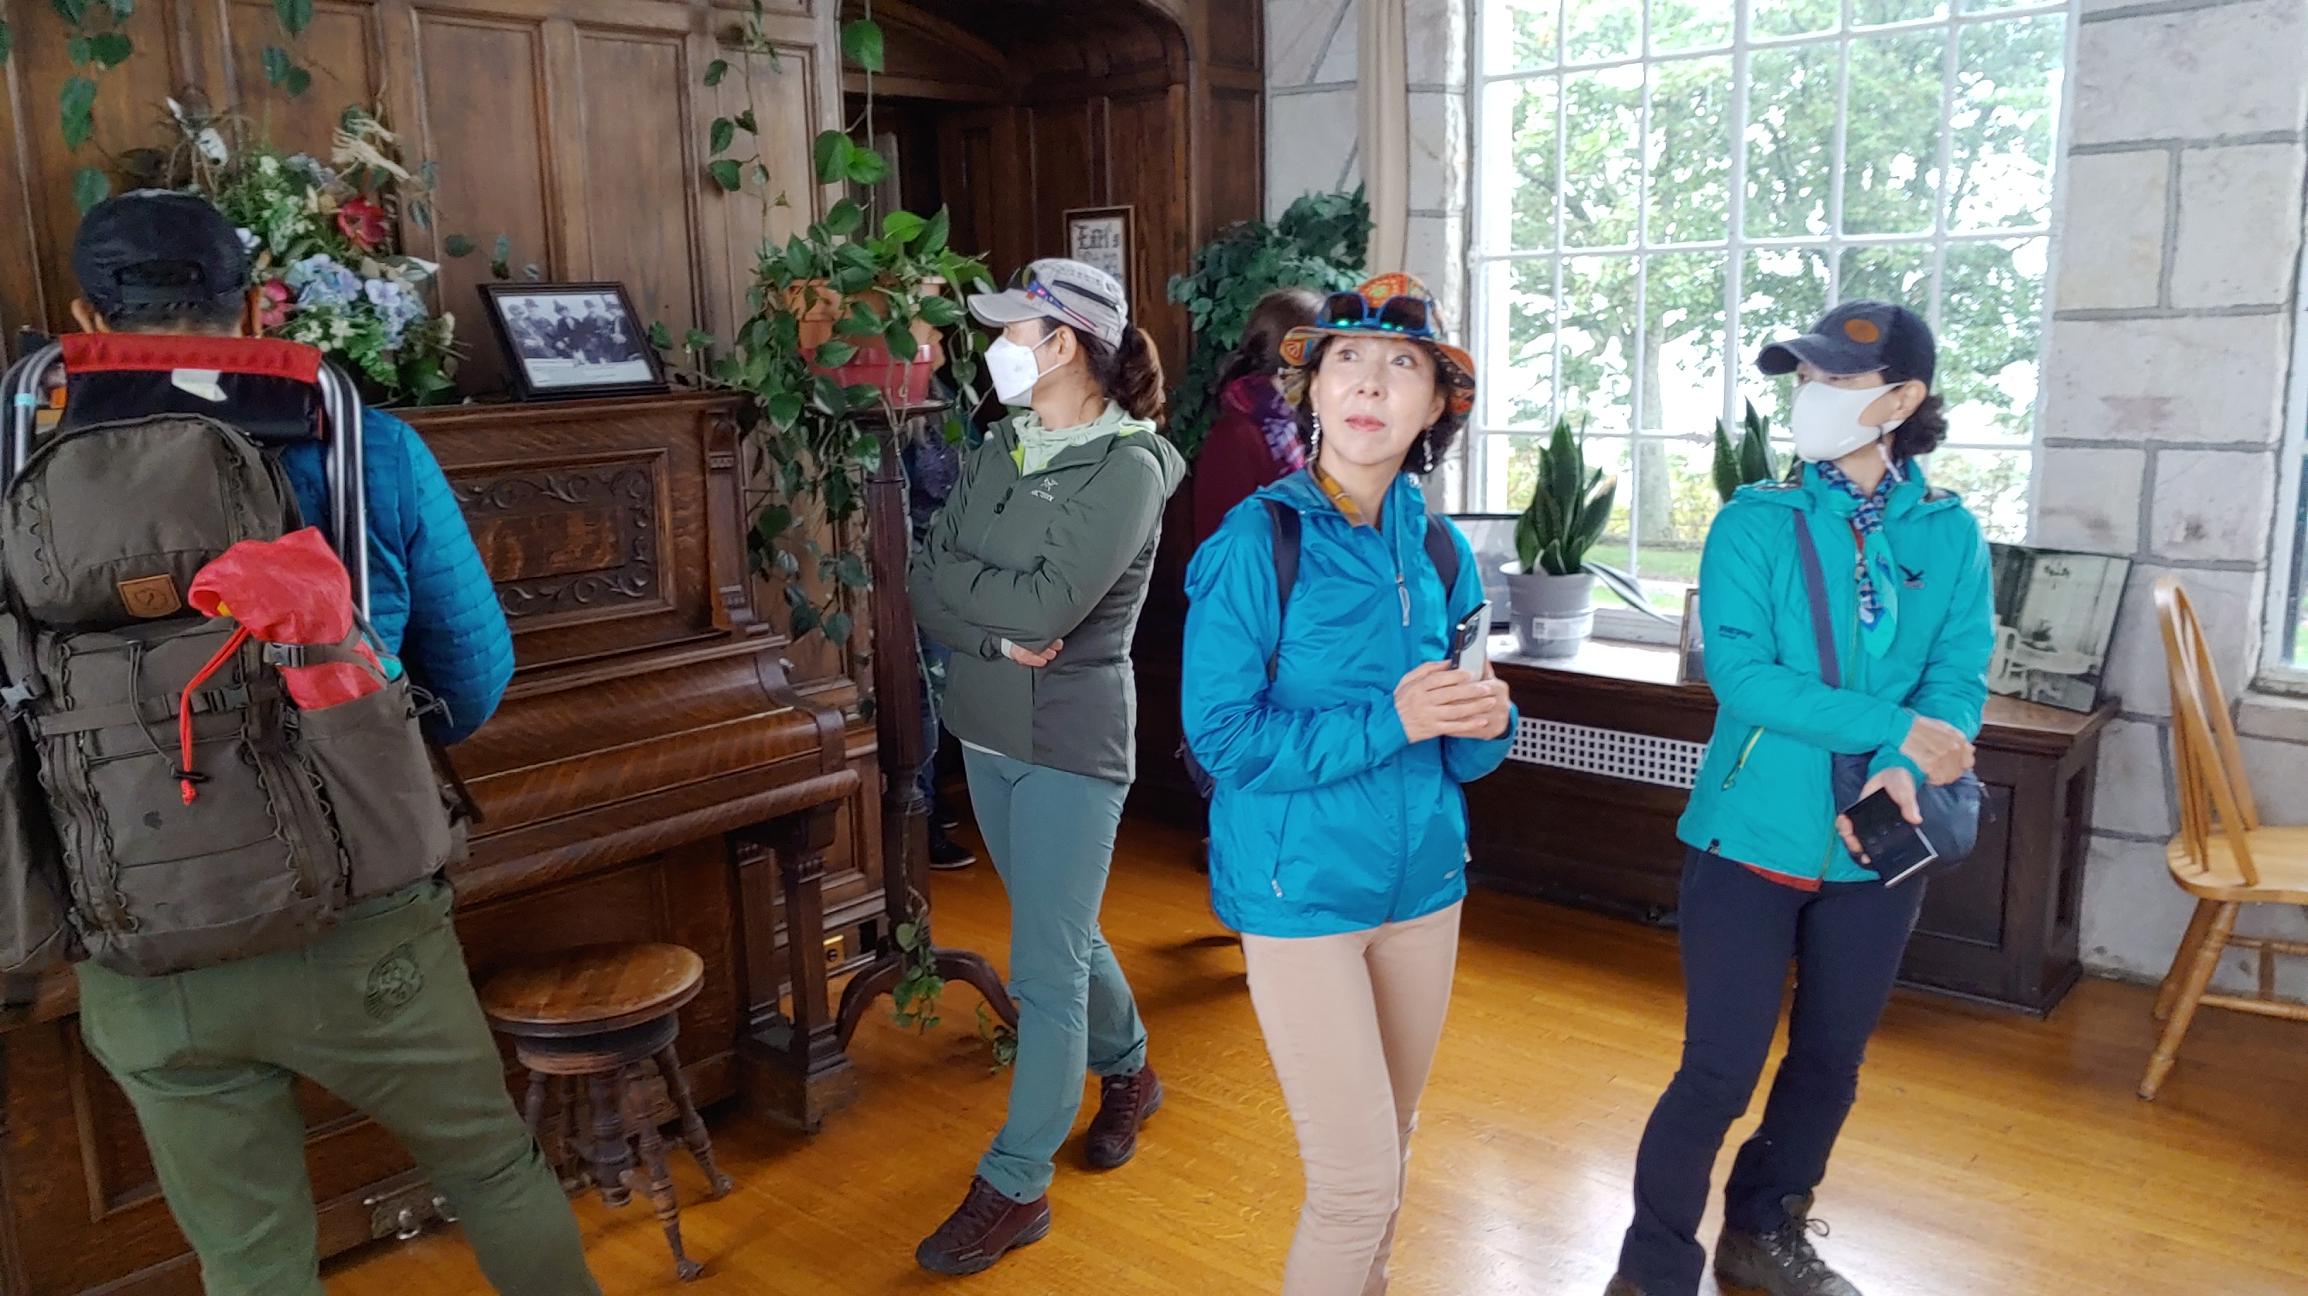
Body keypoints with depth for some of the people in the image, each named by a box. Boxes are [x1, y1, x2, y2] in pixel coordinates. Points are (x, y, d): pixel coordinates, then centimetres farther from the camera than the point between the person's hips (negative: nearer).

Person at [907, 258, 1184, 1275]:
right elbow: (924, 590, -1)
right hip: (987, 729, 7)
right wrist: (996, 637, -17)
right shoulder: (1001, 447, 5)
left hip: (1073, 740, -7)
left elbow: (1048, 606, -25)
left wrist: (954, 573, -10)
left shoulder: (1127, 468, -15)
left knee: (1044, 967, -1)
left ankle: (1014, 1188, 10)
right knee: (1061, 931, 21)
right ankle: (1127, 1073, 44)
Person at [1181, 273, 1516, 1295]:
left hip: (1422, 880, 5)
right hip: (1301, 891, -5)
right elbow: (1219, 736, -16)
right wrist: (1387, 723, -24)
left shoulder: (1440, 549, 2)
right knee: (1356, 1178, -4)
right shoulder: (1257, 539, -13)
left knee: (1390, 1151, 19)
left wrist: (1485, 725, -15)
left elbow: (1465, 753, 9)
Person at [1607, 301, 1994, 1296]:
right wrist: (1887, 727, -24)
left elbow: (1959, 682, -4)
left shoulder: (1951, 536, 1)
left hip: (1875, 846, 4)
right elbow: (1738, 671, -17)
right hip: (1751, 833, -3)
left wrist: (1904, 774, -24)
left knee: (1832, 1062, 17)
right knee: (1720, 1071, -2)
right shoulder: (1754, 522, -6)